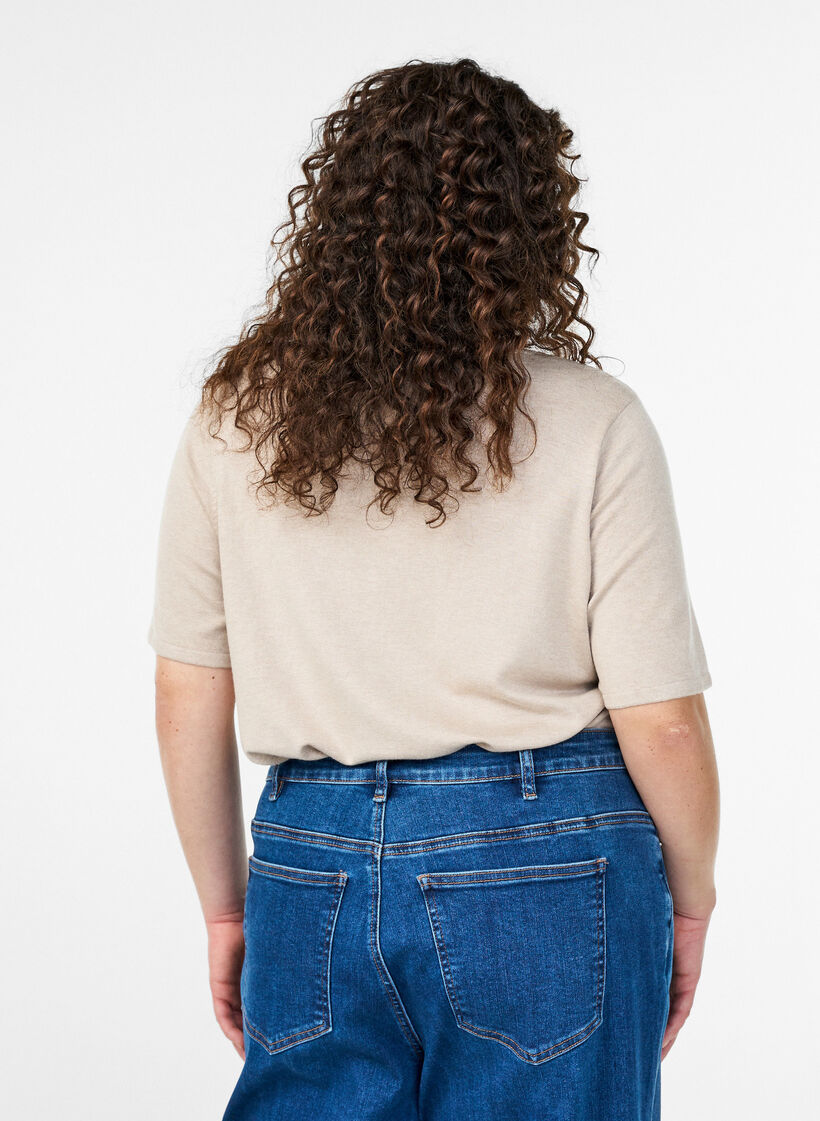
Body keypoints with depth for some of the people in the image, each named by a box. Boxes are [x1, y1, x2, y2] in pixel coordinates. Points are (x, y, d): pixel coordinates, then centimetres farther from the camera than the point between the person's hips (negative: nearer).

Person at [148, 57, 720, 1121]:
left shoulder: (234, 418, 0)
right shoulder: (590, 424, -9)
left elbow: (188, 701, 4)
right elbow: (661, 723, -8)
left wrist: (225, 906, 16)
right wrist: (689, 895, 9)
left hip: (311, 865, 3)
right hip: (548, 871, -2)